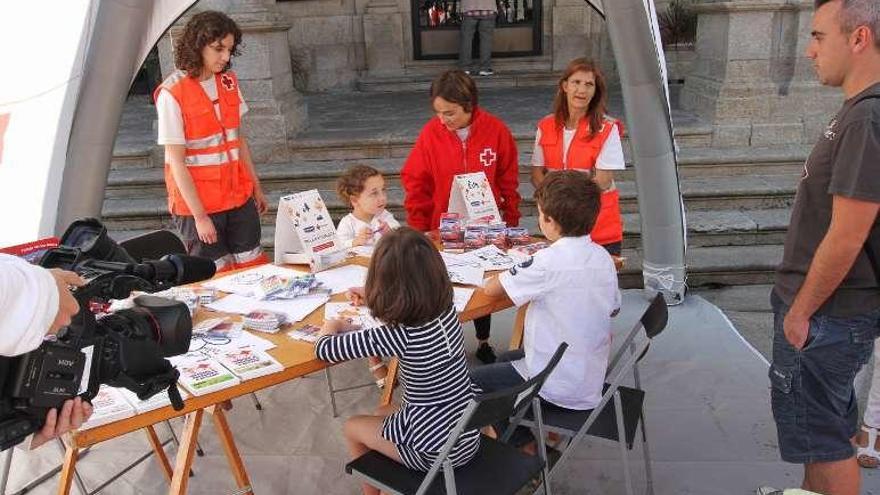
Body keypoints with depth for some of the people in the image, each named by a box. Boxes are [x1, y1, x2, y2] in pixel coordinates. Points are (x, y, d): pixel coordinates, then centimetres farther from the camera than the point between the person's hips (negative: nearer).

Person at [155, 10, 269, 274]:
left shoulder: (229, 82, 5)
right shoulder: (172, 94, -13)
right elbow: (177, 162, -14)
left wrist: (256, 186, 13)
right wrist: (199, 215, -14)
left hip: (239, 197, 5)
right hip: (198, 202, -5)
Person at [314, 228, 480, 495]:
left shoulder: (397, 335, -28)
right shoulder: (446, 308, -10)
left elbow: (324, 350, -17)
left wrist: (330, 328, 5)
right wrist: (373, 298, 25)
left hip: (438, 448, -6)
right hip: (467, 429, 6)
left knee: (352, 427, 21)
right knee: (381, 415, 30)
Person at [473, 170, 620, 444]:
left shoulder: (550, 261, -25)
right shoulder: (603, 257, -2)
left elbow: (491, 288, -17)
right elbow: (613, 309, 10)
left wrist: (512, 274, 6)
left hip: (559, 389, -8)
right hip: (592, 379, 8)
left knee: (472, 381, 11)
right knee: (506, 359, 30)